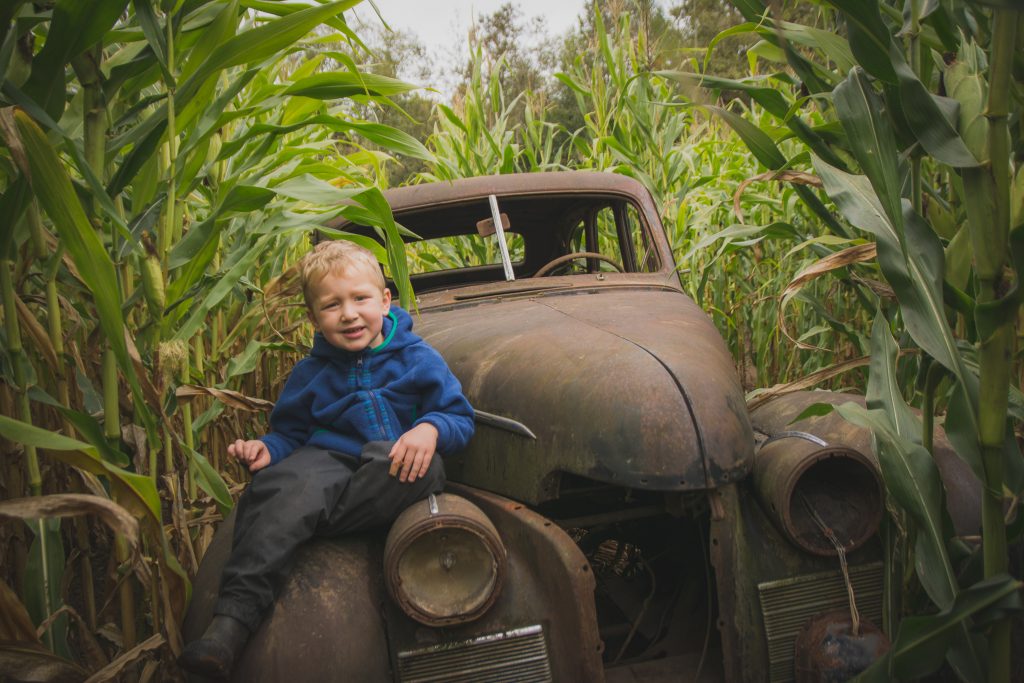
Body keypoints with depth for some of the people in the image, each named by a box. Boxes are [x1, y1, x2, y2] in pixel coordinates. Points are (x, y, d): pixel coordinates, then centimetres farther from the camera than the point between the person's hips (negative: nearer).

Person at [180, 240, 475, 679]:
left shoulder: (419, 359, 7)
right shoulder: (309, 373, 15)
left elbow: (460, 418, 5)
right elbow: (289, 432, 20)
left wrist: (430, 429, -19)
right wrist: (267, 448, -5)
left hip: (397, 468, -1)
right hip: (328, 459, 1)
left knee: (427, 469, -38)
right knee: (285, 486, -35)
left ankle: (300, 522, -29)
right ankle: (233, 618, -46)